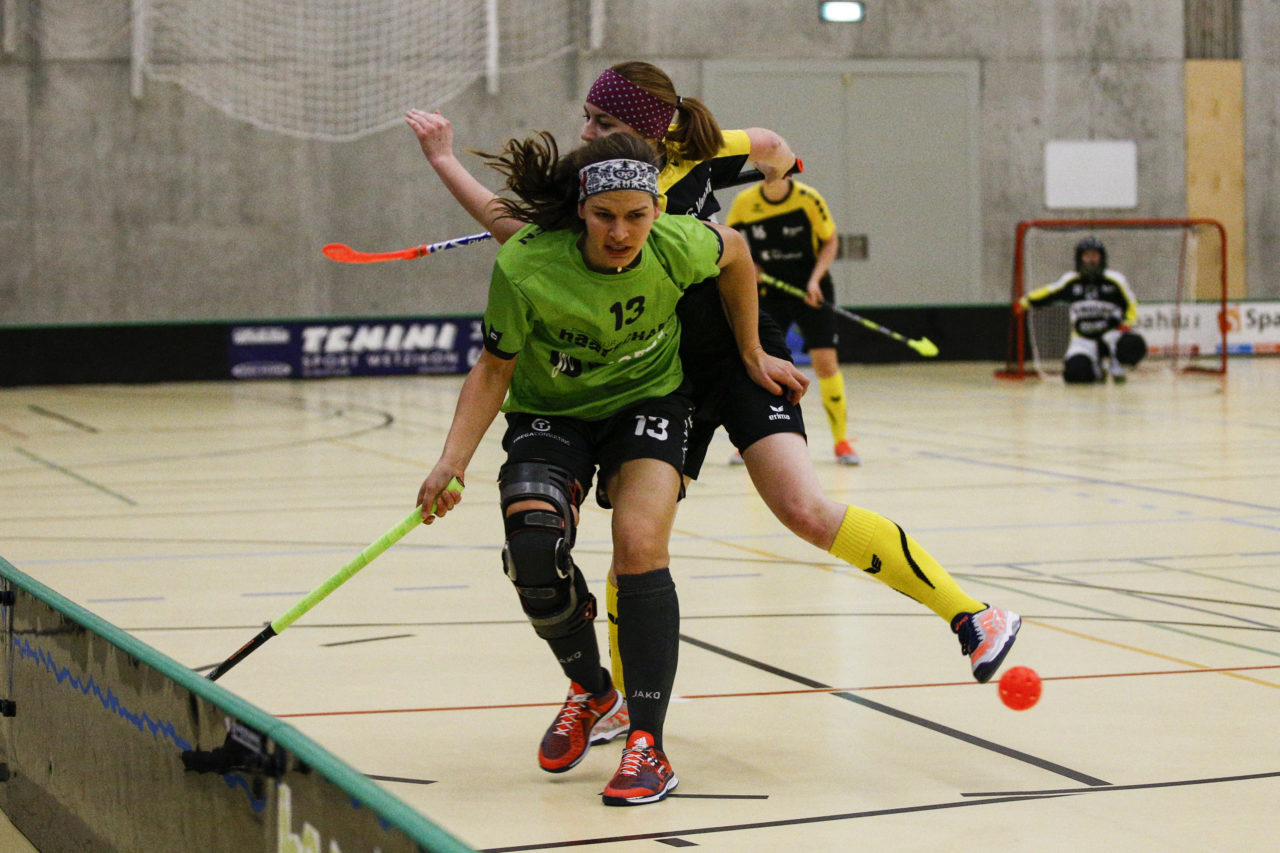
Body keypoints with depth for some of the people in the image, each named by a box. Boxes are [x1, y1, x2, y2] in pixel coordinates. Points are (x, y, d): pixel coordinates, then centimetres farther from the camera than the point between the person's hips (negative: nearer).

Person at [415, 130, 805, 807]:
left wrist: (751, 353, 8)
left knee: (640, 547, -23)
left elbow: (734, 251, 0)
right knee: (533, 552, -22)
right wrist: (454, 460, -24)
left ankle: (647, 744, -14)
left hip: (648, 400, 0)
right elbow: (494, 370, -13)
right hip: (549, 413, 0)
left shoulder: (678, 246, -25)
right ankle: (591, 690, 9)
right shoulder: (525, 267, -29)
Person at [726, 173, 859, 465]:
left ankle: (841, 442, 2)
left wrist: (815, 279, -17)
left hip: (811, 294, -2)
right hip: (769, 295, 2)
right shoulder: (744, 203, -7)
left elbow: (830, 241, -4)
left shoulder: (808, 199, -13)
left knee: (825, 362, -9)